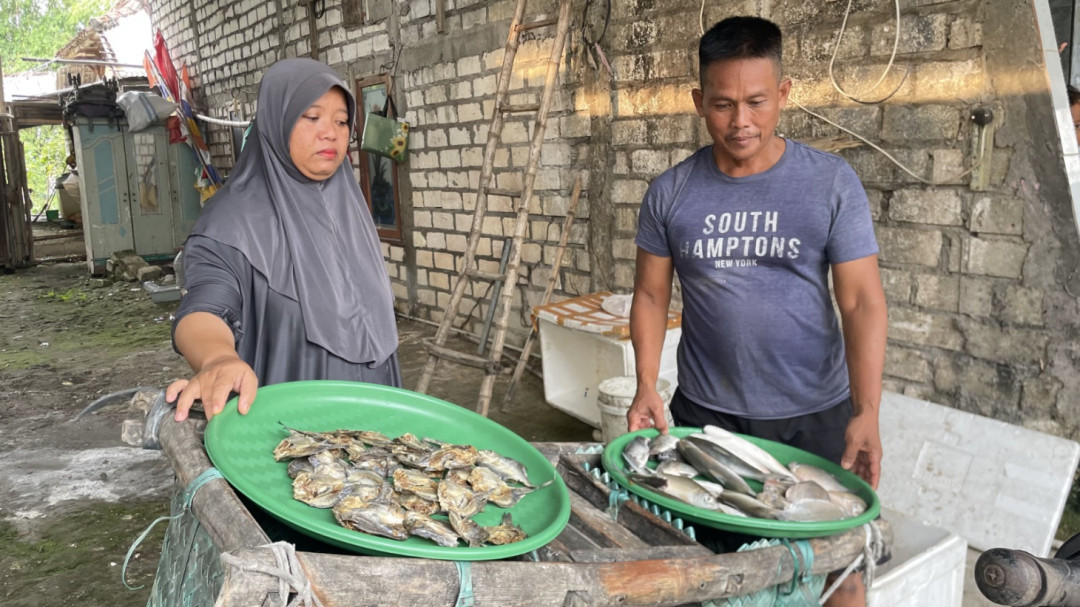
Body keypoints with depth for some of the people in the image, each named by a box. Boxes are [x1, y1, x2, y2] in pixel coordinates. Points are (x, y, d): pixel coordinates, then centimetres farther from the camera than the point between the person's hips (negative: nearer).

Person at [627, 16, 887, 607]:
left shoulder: (831, 182, -7)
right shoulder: (671, 193, -3)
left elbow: (862, 301, -9)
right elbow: (651, 296, 3)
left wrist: (866, 412, -18)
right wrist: (646, 387, -8)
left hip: (814, 414, -1)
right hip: (705, 412, 1)